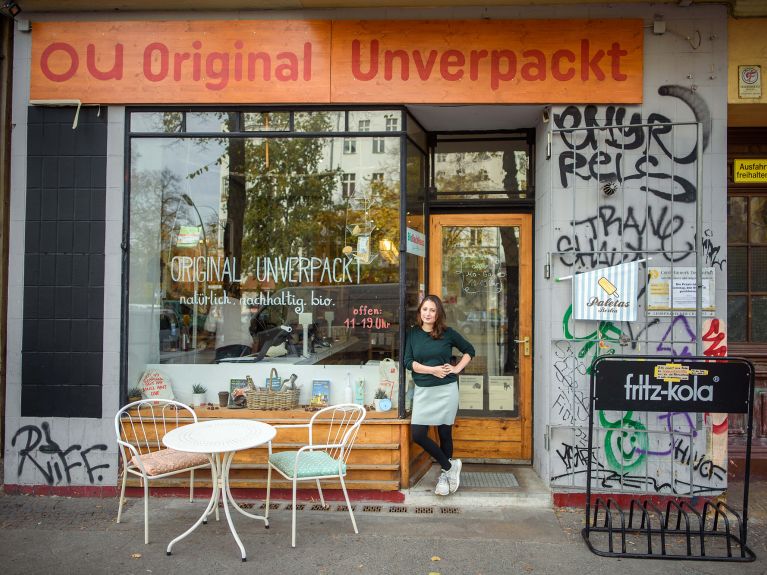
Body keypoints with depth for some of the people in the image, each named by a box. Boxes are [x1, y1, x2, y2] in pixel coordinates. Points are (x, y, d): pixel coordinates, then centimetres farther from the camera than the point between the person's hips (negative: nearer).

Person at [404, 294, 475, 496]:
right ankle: (450, 466, 13)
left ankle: (444, 475, 26)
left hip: (446, 390, -2)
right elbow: (408, 361, -4)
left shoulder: (448, 333, -2)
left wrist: (457, 368, -2)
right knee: (417, 434, -6)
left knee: (445, 434, 6)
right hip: (423, 391, 2)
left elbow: (470, 350, 10)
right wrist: (432, 370, -14)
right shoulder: (412, 334, 2)